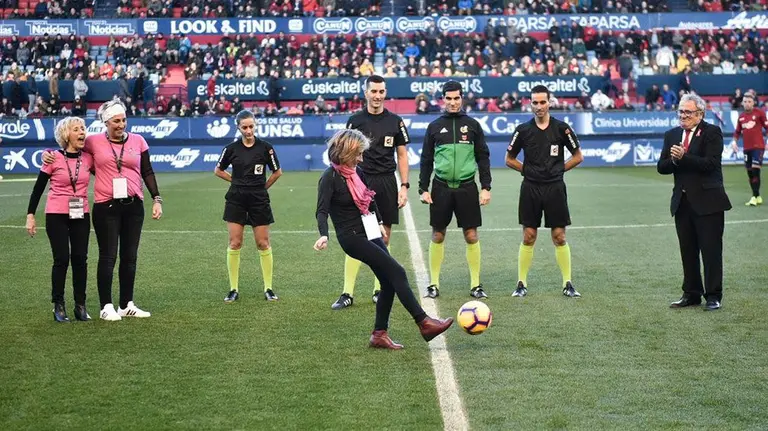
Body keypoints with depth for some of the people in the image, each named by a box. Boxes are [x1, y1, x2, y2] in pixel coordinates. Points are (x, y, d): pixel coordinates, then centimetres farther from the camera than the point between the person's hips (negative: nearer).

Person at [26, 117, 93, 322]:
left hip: (81, 215, 3)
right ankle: (58, 305, 5)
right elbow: (38, 188, 0)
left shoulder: (88, 159, 3)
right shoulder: (54, 159, -5)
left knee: (80, 259, 1)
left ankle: (80, 305, 10)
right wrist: (30, 215, -2)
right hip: (57, 216, -3)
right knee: (61, 259, -6)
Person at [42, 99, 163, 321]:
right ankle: (106, 307, 7)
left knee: (130, 257, 9)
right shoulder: (94, 142, 0)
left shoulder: (137, 141, 6)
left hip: (133, 205, 3)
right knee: (108, 257, 0)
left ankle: (127, 305, 19)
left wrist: (156, 199, 4)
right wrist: (49, 153, -5)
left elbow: (147, 172, 9)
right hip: (106, 207, -3)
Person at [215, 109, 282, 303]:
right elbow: (218, 170, 13)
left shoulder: (265, 147, -4)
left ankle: (268, 288, 12)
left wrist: (262, 187, 8)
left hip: (259, 200, -1)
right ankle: (234, 289, 7)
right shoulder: (232, 148, -1)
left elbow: (277, 172, 7)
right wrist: (237, 181, 7)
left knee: (263, 244, 3)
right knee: (234, 244, 0)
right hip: (236, 200, 1)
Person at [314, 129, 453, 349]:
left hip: (370, 233, 8)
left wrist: (379, 222, 33)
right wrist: (324, 235, -39)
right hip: (353, 237, -8)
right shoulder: (330, 178, -14)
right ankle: (424, 323, -13)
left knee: (389, 282, 4)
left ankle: (379, 335, 13)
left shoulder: (357, 172, 8)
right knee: (397, 272, -14)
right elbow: (322, 211, -22)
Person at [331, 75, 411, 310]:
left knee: (383, 239, 6)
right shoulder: (355, 121, 3)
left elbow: (402, 155, 9)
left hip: (387, 184, 2)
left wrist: (404, 186, 1)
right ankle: (347, 293, -3)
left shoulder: (395, 121, 6)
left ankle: (379, 290, 17)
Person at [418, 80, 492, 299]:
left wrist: (486, 187, -1)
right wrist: (423, 189, 0)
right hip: (441, 187, 0)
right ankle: (434, 283, 13)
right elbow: (426, 160, 8)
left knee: (471, 236, 0)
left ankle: (475, 284, 8)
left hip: (467, 187, 0)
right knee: (438, 235, 5)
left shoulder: (472, 125, 5)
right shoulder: (434, 127, 6)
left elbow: (483, 157, 7)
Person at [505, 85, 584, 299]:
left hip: (555, 188, 0)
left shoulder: (561, 128, -1)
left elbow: (578, 156, 9)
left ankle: (568, 284, 9)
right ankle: (521, 283, 10)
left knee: (559, 237, 2)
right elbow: (509, 159, 11)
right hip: (530, 189, 1)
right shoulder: (523, 130, 0)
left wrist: (559, 169, 3)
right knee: (528, 237, 3)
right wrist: (528, 170, 3)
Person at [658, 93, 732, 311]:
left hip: (708, 201, -5)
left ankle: (713, 296, 5)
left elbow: (711, 164, -17)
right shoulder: (672, 135, 11)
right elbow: (661, 167, 6)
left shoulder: (712, 132, -5)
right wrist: (674, 160, -13)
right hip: (682, 201, 5)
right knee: (688, 251, 10)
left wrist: (683, 157, -20)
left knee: (711, 250, -2)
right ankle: (691, 293, 20)